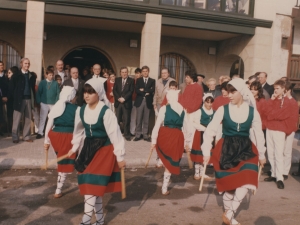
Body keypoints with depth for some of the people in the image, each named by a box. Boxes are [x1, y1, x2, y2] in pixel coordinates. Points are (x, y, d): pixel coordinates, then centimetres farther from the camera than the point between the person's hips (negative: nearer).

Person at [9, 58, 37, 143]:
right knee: (16, 120, 0)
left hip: (29, 99, 3)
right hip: (19, 99, -3)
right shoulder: (16, 75, 1)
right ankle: (15, 137, 7)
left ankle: (26, 136, 15)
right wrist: (14, 98, -4)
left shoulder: (32, 76, 11)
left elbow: (33, 88, 11)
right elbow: (11, 88, 1)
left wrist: (34, 99, 3)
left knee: (28, 119, 7)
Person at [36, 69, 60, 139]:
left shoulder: (55, 83, -1)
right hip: (44, 103, 0)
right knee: (42, 118, 5)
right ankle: (40, 132, 11)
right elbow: (38, 92, 0)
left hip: (53, 104, 0)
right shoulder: (42, 82, -1)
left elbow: (58, 93, 1)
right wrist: (39, 102, -6)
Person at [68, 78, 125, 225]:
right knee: (92, 185, 10)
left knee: (92, 184, -8)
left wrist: (120, 156, -12)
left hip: (104, 149, -6)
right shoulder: (81, 110, 0)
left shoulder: (106, 112, -19)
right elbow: (79, 131, 16)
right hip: (88, 148, 6)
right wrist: (74, 148, 21)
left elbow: (115, 134, -15)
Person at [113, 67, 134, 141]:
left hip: (127, 103, -2)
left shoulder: (131, 80, 3)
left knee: (126, 119, 1)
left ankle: (127, 134, 11)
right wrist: (118, 98, -11)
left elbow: (131, 91, -7)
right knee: (117, 119, 6)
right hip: (118, 102, 3)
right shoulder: (117, 80, 12)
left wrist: (124, 98, -15)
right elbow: (114, 90, 4)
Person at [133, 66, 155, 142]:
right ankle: (138, 135, 9)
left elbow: (152, 90, -6)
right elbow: (136, 90, -4)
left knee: (146, 120, 5)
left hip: (148, 102, 0)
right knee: (139, 119, 2)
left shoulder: (152, 81, 9)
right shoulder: (138, 80, 10)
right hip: (140, 101, 0)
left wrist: (143, 90, -6)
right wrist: (146, 92, -12)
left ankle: (145, 135, 11)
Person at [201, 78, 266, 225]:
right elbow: (210, 130, -6)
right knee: (229, 184, 5)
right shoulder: (223, 109, -7)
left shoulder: (252, 111, -1)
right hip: (226, 149, -1)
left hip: (245, 149, 2)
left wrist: (261, 155, 14)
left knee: (245, 182, -15)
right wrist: (206, 152, -9)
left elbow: (259, 134, 9)